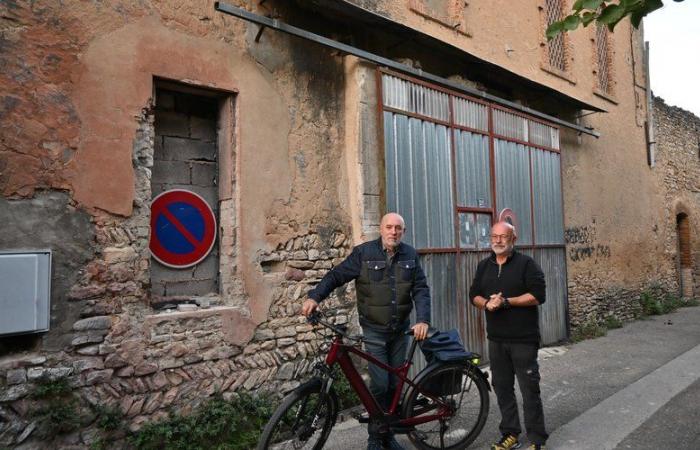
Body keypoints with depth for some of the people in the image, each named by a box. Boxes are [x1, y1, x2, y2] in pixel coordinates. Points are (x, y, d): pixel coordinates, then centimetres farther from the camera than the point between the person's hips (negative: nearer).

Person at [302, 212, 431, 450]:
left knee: (395, 384, 11)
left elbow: (421, 289, -1)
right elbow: (336, 275, -7)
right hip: (374, 330, -3)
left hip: (401, 331, 4)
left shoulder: (410, 255, 2)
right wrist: (314, 296, -20)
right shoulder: (364, 252, -7)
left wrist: (422, 320, -15)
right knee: (380, 384, -6)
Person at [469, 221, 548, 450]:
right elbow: (474, 295, 11)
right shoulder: (484, 266, 12)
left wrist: (506, 301, -19)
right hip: (496, 338, 5)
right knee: (502, 388, 12)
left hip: (524, 339, -5)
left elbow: (537, 295, -13)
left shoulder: (526, 263, -5)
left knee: (529, 389, 0)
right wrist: (487, 304, -11)